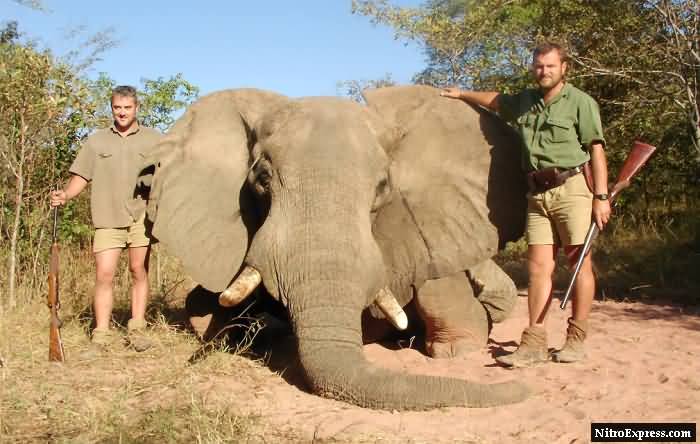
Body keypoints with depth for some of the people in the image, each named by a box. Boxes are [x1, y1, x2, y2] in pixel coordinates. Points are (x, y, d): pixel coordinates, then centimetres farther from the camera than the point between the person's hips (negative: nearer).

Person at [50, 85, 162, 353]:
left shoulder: (153, 139, 10)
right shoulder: (96, 141, 15)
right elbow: (81, 176, 12)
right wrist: (66, 195, -6)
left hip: (142, 215, -1)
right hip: (108, 218, 1)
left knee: (139, 272, 4)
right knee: (104, 274, -5)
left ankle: (137, 329, 11)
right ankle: (101, 335, -1)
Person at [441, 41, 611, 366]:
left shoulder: (580, 102, 0)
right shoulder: (525, 101, 18)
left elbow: (596, 149, -5)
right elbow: (496, 101, 39)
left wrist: (601, 196, -11)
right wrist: (462, 94, 46)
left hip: (571, 188, -5)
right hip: (537, 194, 5)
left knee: (579, 263, -2)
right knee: (539, 266, 0)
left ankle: (576, 339, 4)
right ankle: (534, 343, -1)